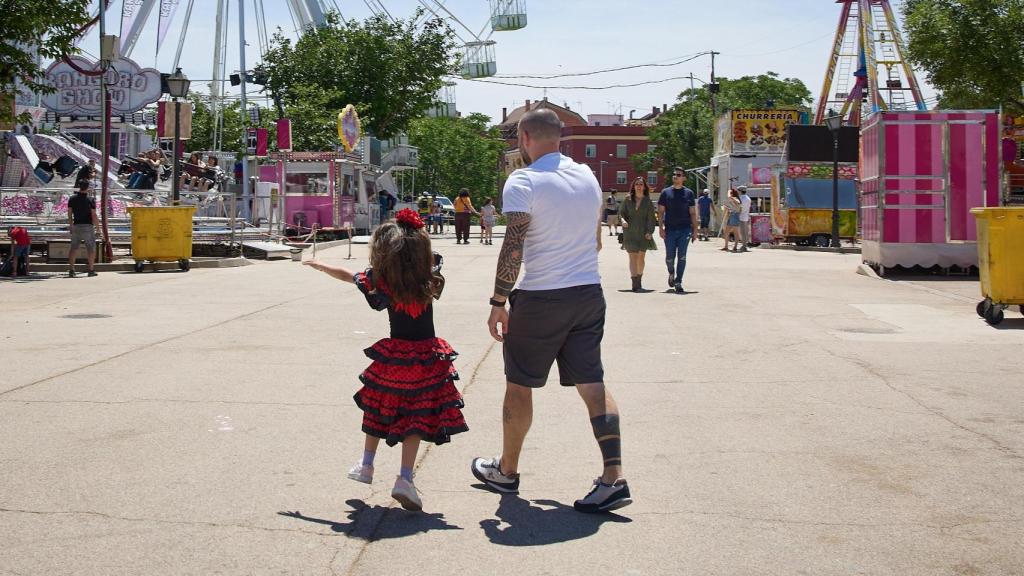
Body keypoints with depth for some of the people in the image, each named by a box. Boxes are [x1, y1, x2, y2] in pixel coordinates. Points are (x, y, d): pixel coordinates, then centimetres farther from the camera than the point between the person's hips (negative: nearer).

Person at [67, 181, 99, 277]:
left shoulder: (72, 199, 3)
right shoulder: (90, 200, -8)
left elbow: (69, 214, 7)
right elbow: (94, 216, -10)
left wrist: (71, 225, 20)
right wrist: (97, 224, 4)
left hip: (76, 226, 3)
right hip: (88, 226, -3)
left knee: (73, 248, 8)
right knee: (91, 249, 6)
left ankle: (71, 270, 1)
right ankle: (91, 270, 6)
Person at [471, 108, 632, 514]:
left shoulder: (523, 182, -11)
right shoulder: (588, 176, 10)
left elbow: (513, 249, -17)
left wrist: (498, 303, -11)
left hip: (541, 298, -6)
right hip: (589, 294, 6)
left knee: (519, 385, 10)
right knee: (592, 383, 5)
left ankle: (506, 472, 24)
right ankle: (613, 479, -4)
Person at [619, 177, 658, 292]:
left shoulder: (648, 201, 3)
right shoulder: (628, 199, 5)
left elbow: (651, 218, 2)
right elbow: (621, 212, 10)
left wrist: (650, 232, -8)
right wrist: (623, 220, -11)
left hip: (643, 233, 0)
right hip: (630, 233, 0)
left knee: (641, 257, 3)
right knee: (633, 257, -6)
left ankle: (639, 281, 17)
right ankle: (635, 283, -10)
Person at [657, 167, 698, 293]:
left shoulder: (688, 193, 6)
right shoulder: (666, 192, 5)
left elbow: (693, 213, 8)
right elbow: (660, 212, 6)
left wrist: (694, 230, 2)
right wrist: (661, 227, -5)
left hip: (685, 229, 0)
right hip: (670, 230, 0)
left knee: (682, 257, -4)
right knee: (670, 257, 6)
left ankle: (678, 283, 2)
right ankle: (671, 273, 35)